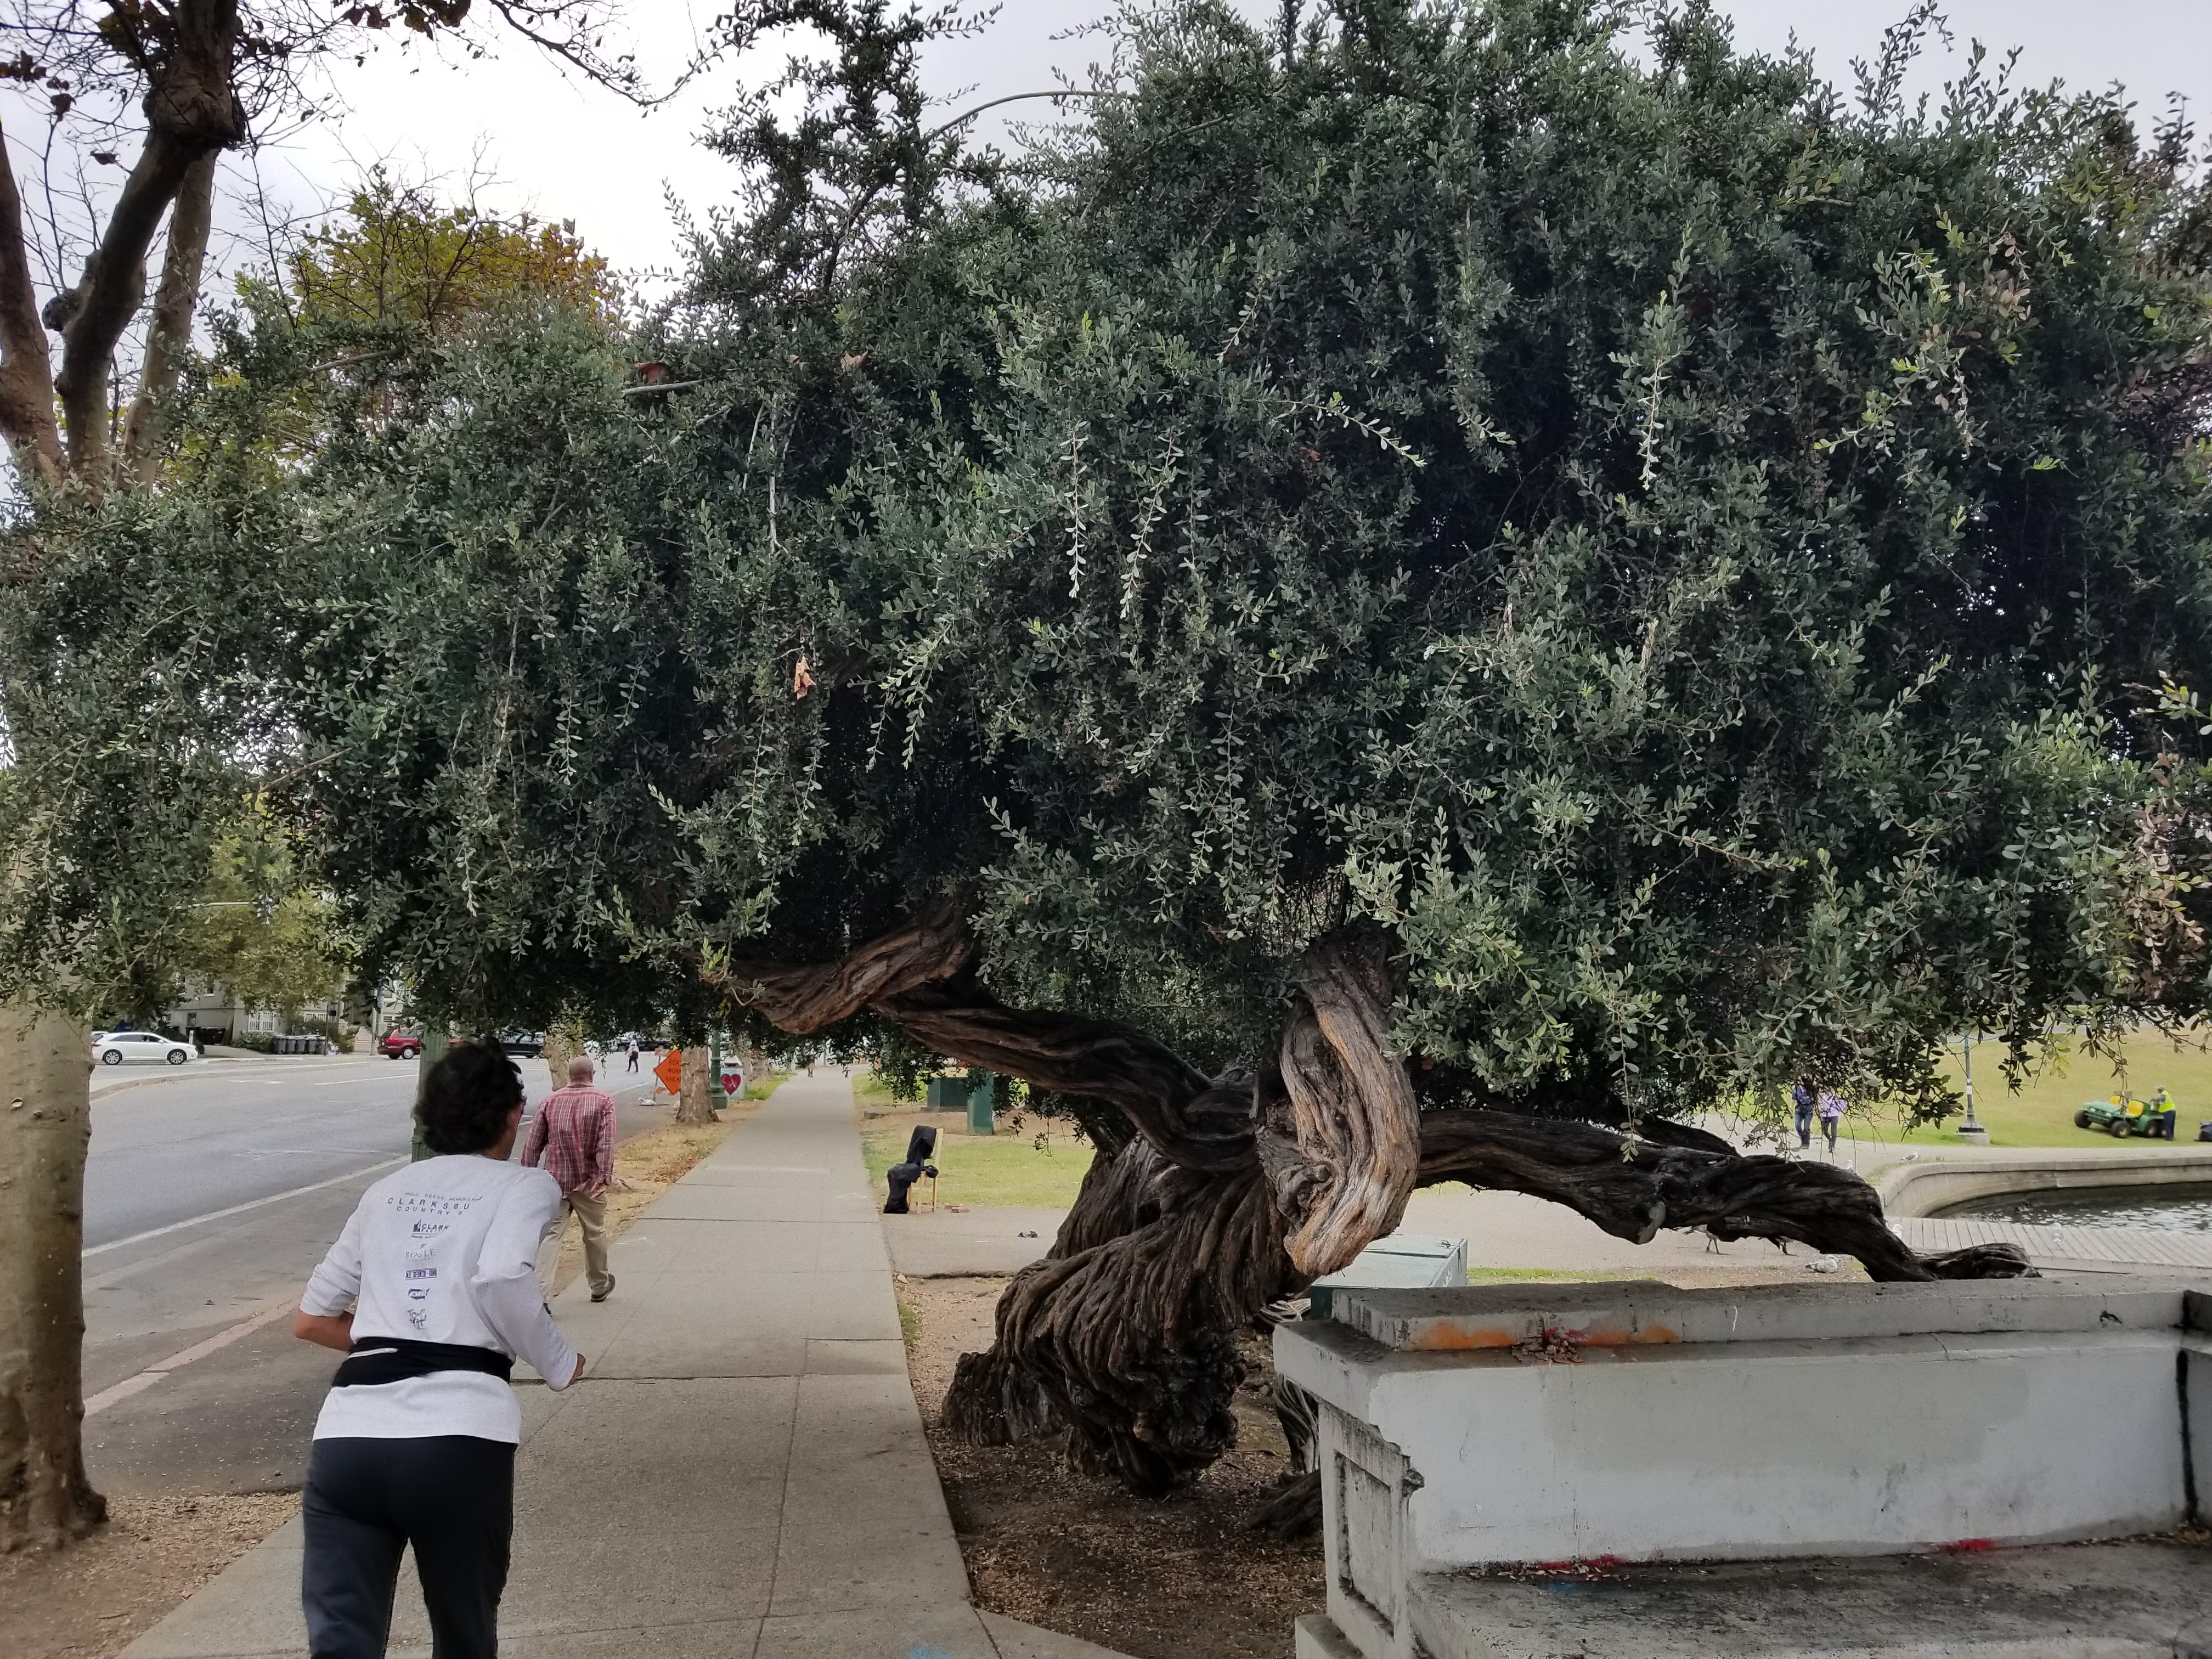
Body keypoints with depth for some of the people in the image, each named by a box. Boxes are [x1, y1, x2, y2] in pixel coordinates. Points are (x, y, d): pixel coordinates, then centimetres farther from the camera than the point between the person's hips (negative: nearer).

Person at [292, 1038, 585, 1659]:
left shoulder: (387, 1190, 22)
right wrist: (558, 1363, -1)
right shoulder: (526, 1185, 7)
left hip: (347, 1436, 4)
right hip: (458, 1440, -3)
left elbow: (311, 1320, 26)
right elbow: (500, 1278, -15)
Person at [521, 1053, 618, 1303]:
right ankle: (600, 1286, 32)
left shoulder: (551, 1101, 5)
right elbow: (606, 1144, -16)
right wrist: (604, 1176, -20)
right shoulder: (603, 1103, -4)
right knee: (594, 1233, 15)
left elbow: (533, 1143, 5)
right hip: (588, 1182, -2)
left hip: (554, 1180, 2)